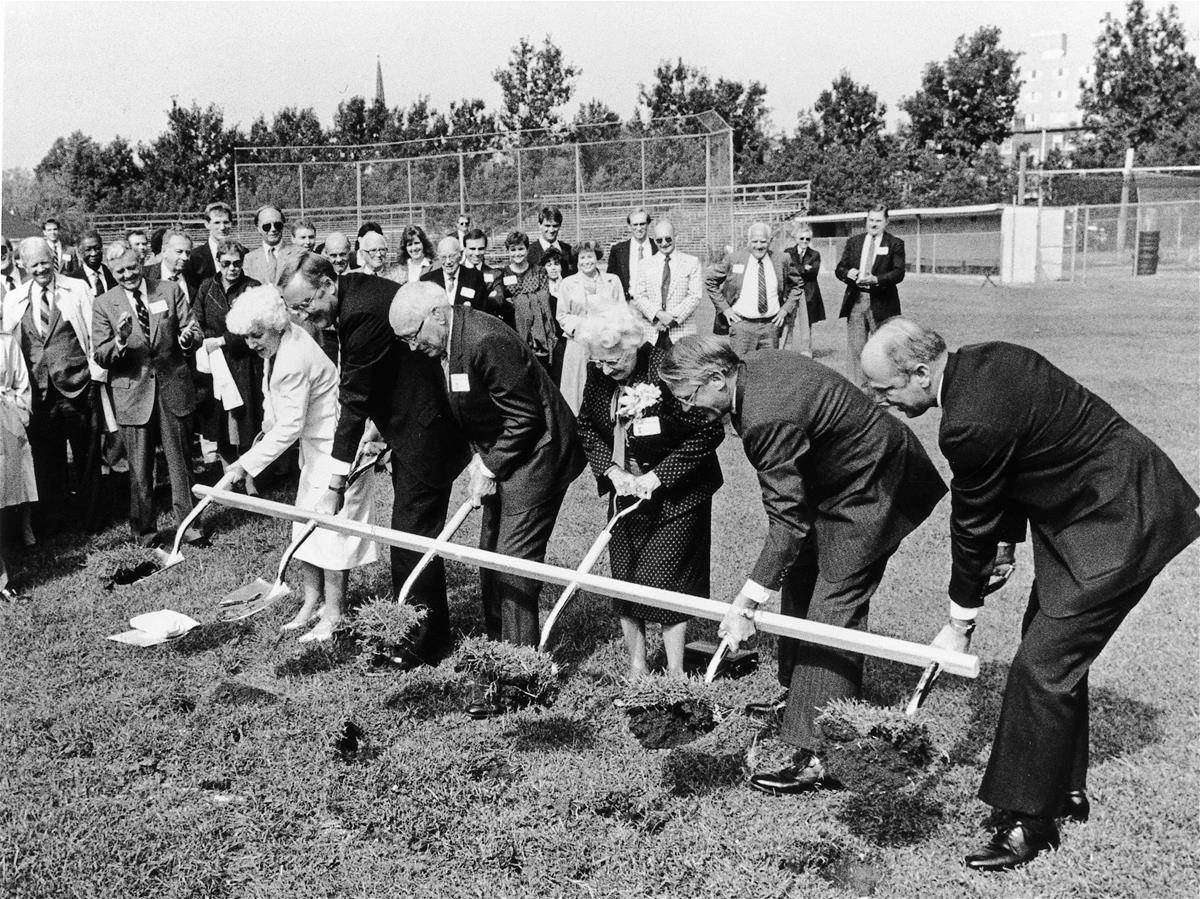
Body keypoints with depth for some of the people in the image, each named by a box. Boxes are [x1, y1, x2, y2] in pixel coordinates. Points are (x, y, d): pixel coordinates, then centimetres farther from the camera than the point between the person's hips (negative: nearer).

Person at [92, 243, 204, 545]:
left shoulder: (170, 290, 2)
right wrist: (120, 341, -25)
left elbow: (196, 333, -1)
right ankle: (144, 529, 22)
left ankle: (187, 522, 21)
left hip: (173, 387, 1)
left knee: (180, 460, 9)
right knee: (139, 468, 8)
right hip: (133, 392, 0)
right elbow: (101, 357, -4)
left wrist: (188, 337, -25)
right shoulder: (104, 305, 0)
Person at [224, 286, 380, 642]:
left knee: (331, 528, -4)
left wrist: (246, 464, -24)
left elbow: (289, 427, -27)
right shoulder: (278, 345, 1)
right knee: (306, 524, 13)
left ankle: (333, 613, 7)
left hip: (339, 447, -10)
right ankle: (311, 601, 24)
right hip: (316, 446, 10)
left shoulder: (294, 361, -29)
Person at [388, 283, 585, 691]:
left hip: (533, 456, -10)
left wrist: (490, 467, -15)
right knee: (490, 561, 14)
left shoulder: (487, 341, -26)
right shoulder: (447, 342, 5)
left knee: (513, 568, -8)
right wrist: (481, 458, -1)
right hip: (499, 457, 10)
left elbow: (525, 417, -23)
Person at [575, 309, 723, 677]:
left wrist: (657, 477, -19)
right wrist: (612, 470, -10)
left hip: (675, 494, -6)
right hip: (625, 490, 6)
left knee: (664, 580, -5)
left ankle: (675, 674, 11)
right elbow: (586, 427, 7)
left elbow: (709, 432, -20)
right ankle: (636, 667, 25)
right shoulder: (598, 373, -5)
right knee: (624, 579, 8)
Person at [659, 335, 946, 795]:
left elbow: (788, 523, -32)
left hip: (870, 490, -11)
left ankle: (819, 757, -8)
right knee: (800, 581, 20)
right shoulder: (756, 364, -5)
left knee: (832, 607, -12)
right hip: (838, 476, 11)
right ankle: (799, 695, 38)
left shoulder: (768, 418, -33)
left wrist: (745, 603, -30)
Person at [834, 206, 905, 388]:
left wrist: (875, 279, -24)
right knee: (855, 346, 0)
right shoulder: (853, 242, 13)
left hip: (881, 303, -3)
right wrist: (848, 273, -13)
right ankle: (856, 386, 4)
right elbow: (839, 268, 11)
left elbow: (898, 273, -9)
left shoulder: (895, 244, 2)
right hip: (855, 300, 3)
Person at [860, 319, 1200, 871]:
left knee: (1042, 666, -8)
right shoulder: (982, 361, -1)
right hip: (1108, 500, 11)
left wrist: (959, 623, -2)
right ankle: (1066, 789, 33)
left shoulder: (972, 422, -28)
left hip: (1120, 527, -11)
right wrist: (1006, 544, 16)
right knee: (1053, 648, 19)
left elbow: (973, 525, -16)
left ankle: (1030, 821, 5)